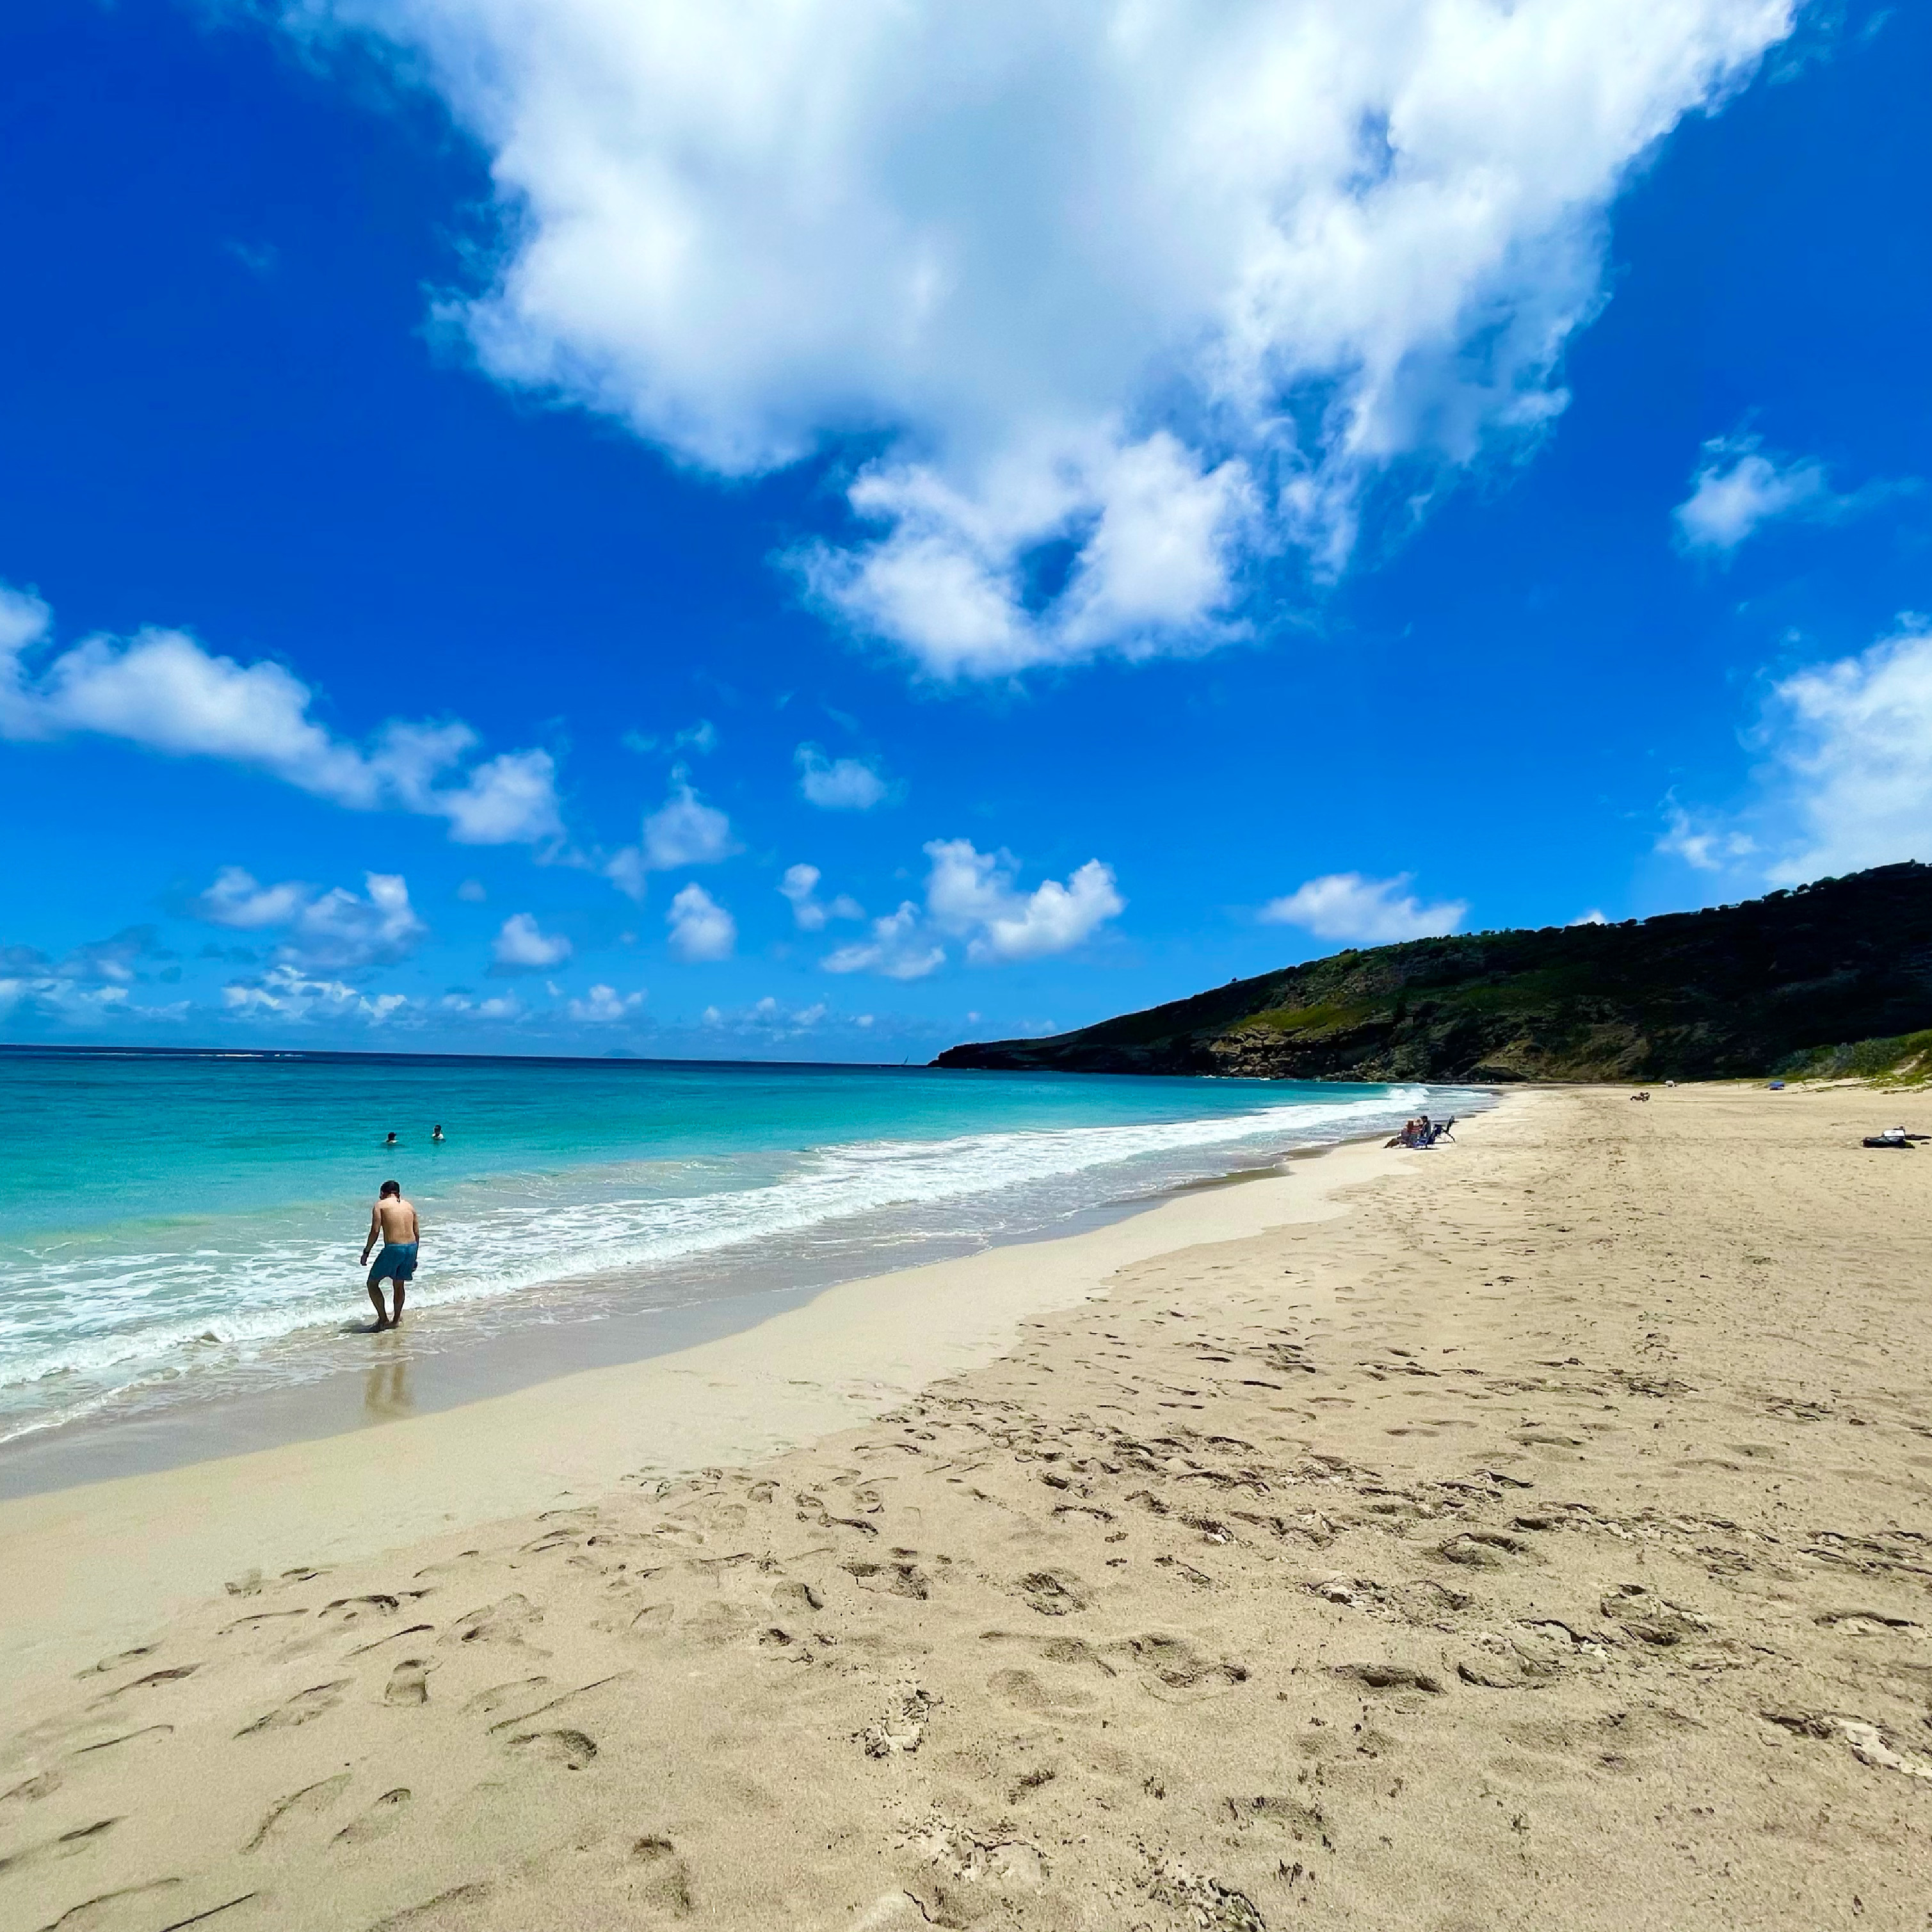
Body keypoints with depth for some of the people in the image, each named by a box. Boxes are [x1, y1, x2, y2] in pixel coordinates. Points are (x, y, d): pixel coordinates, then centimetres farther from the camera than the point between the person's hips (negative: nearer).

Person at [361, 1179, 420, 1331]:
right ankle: (396, 1320, 30)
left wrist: (366, 1252, 0)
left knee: (373, 1283, 13)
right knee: (399, 1284, 23)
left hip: (393, 1249, -5)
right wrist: (414, 1258, 22)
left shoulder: (380, 1205, 3)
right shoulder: (409, 1206, 16)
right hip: (411, 1247, 5)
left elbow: (375, 1230, -9)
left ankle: (383, 1319, 11)